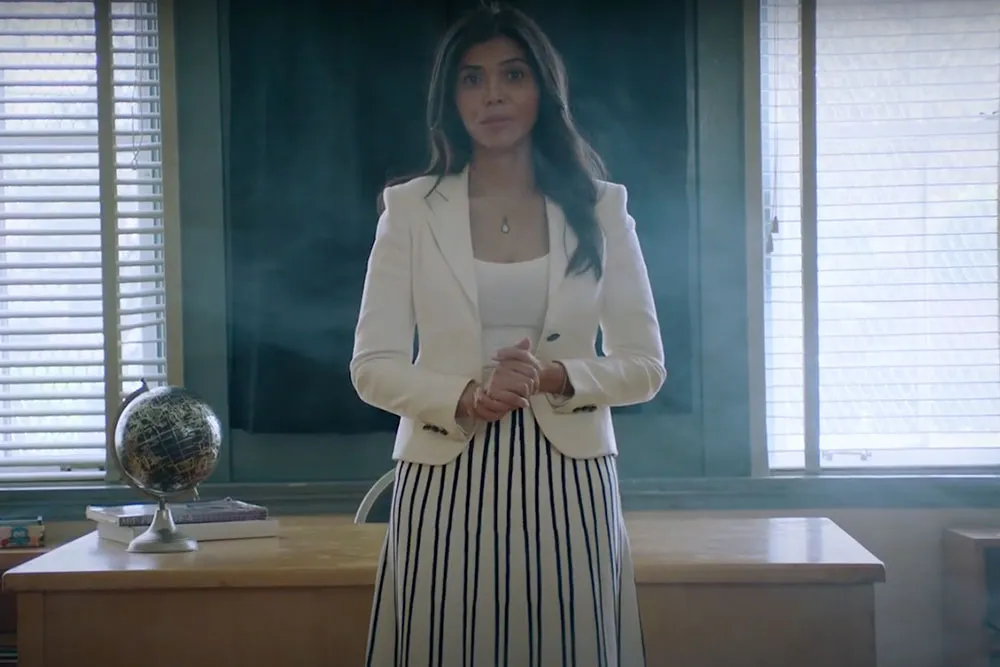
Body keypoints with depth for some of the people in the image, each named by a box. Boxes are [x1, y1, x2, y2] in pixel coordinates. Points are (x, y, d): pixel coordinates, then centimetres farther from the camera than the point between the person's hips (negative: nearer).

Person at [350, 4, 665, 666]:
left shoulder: (600, 208, 5)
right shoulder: (410, 209, 4)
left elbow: (646, 364, 4)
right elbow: (373, 366, 0)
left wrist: (556, 378, -15)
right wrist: (464, 397, -18)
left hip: (567, 482, 1)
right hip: (448, 484, 0)